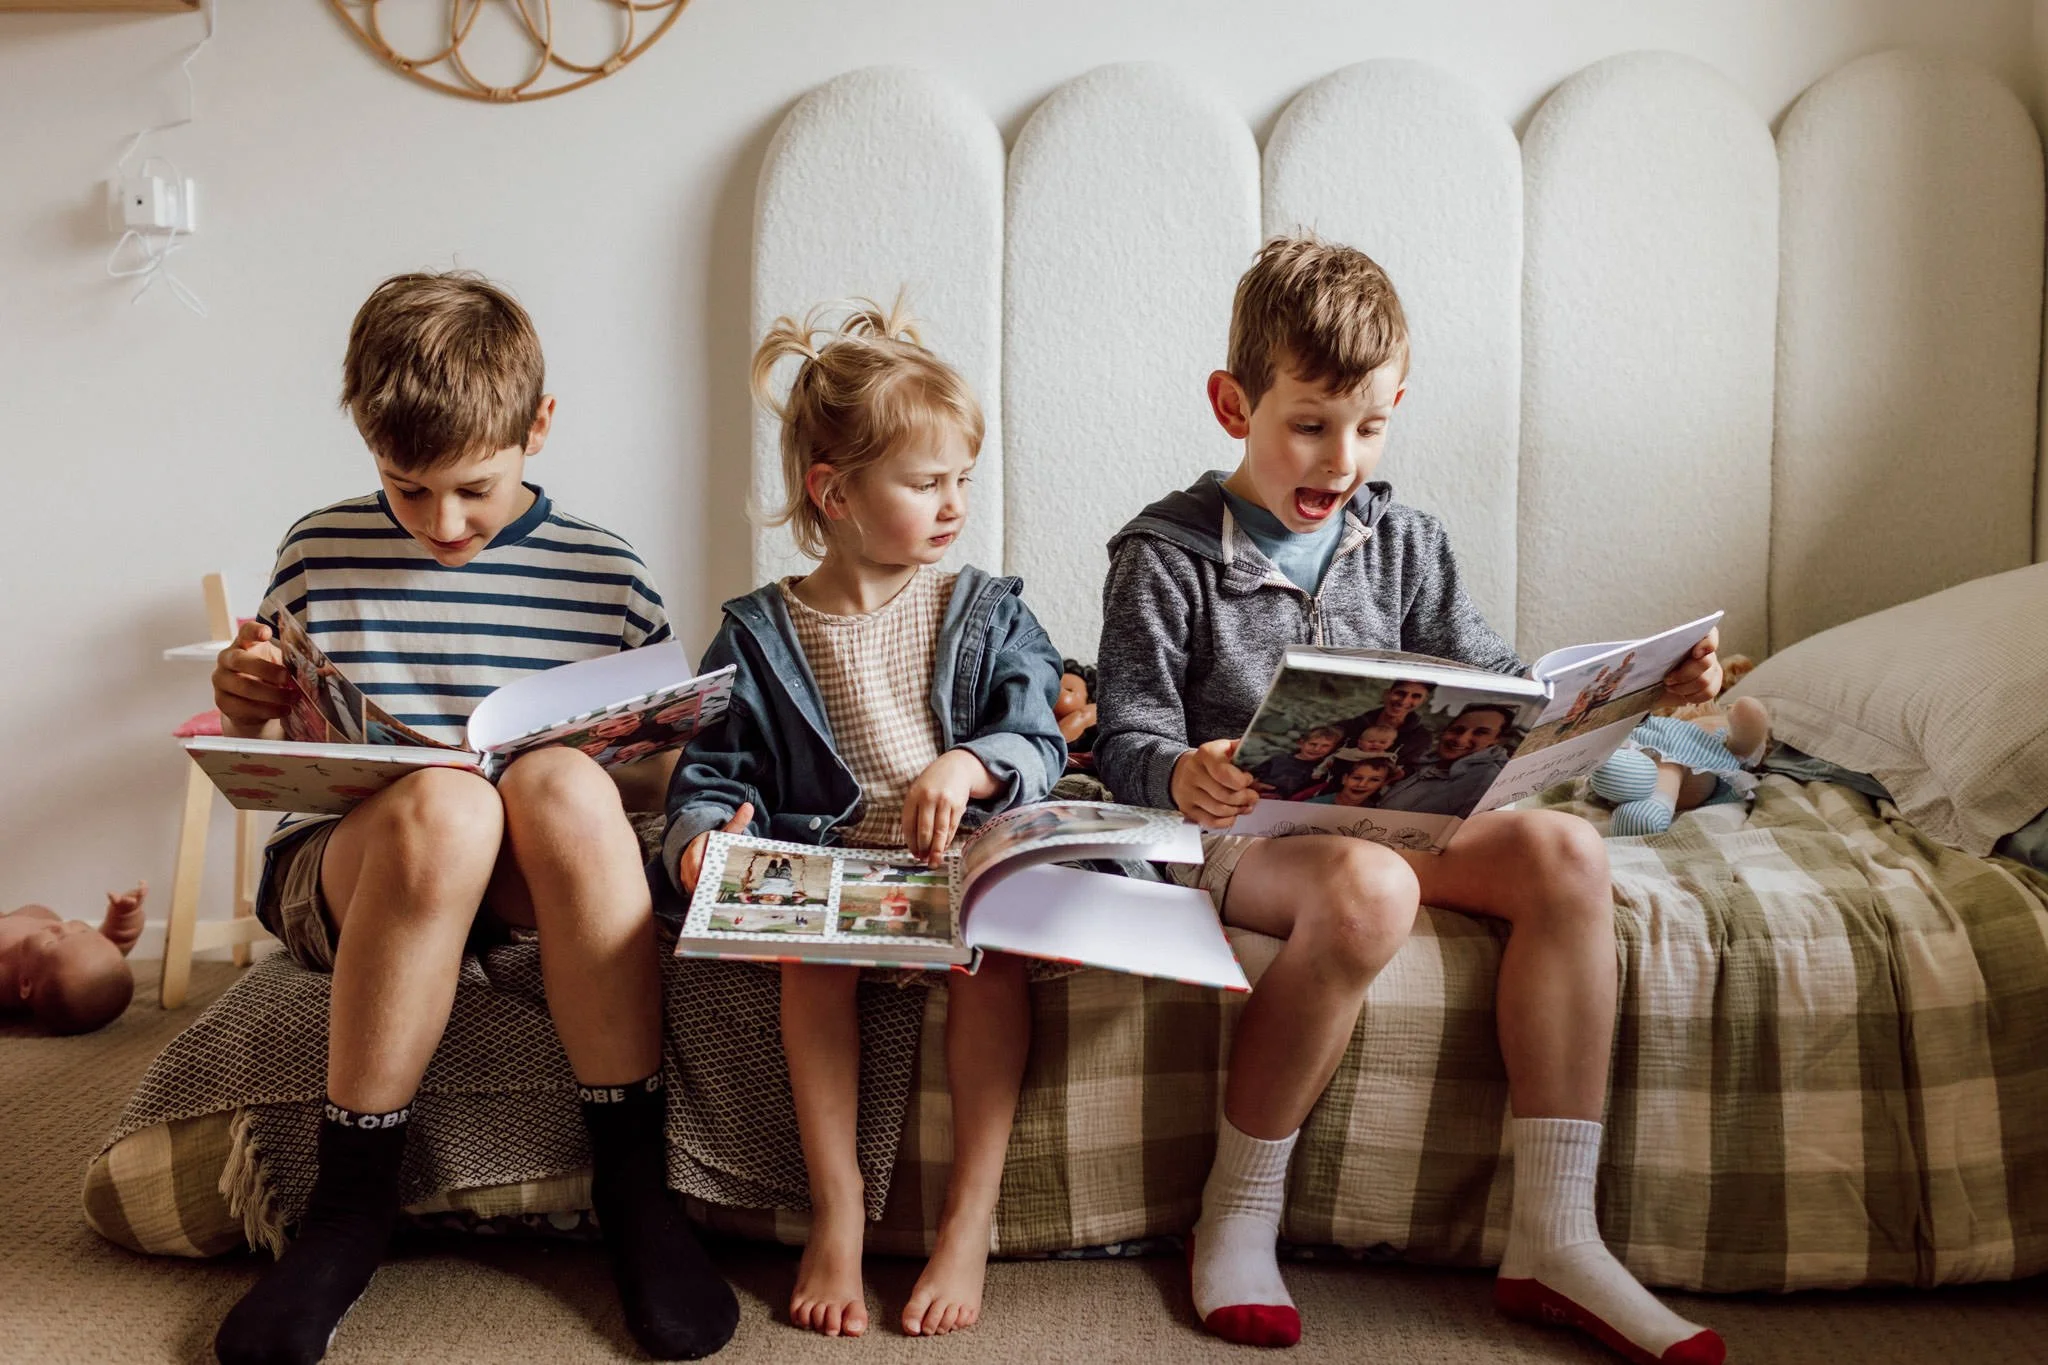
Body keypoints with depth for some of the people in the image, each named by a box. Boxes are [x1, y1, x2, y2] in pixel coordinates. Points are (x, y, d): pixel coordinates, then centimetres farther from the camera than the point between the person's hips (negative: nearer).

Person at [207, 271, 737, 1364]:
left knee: (563, 781, -35)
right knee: (441, 800, -36)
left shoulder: (604, 576, 4)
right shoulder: (319, 555, 5)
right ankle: (348, 1206, -20)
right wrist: (247, 714, -9)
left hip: (529, 882, 0)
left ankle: (632, 1179, -22)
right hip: (336, 873, 0)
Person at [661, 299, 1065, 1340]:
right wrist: (705, 829, -15)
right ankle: (836, 1212, -19)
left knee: (993, 950, -30)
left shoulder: (987, 614, 9)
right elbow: (713, 769, 7)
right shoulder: (759, 634, 6)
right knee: (811, 946, -31)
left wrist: (971, 766, -21)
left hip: (966, 861, 1)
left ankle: (969, 1222, -20)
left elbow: (1040, 745, 0)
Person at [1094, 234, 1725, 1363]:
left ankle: (1551, 1238, -15)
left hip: (1390, 815, 6)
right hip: (1241, 835, -6)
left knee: (1564, 850, -19)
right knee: (1366, 889, -38)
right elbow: (1128, 739, -10)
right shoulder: (1167, 554, -4)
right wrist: (1181, 777, -34)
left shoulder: (1401, 542, 12)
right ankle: (1236, 1217, -18)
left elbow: (1495, 684, 14)